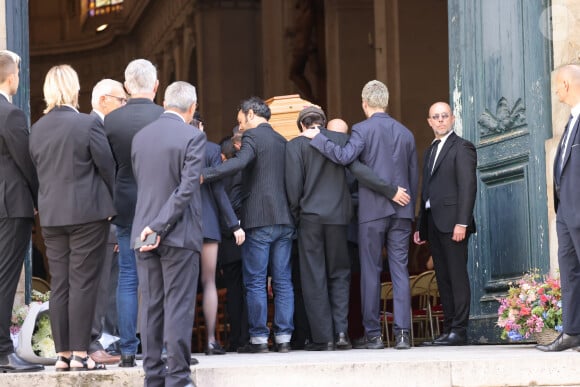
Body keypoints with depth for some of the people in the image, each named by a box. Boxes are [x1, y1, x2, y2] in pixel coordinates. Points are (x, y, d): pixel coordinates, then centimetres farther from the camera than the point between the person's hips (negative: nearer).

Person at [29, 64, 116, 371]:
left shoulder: (37, 129, 6)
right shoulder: (88, 124, -10)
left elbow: (37, 170, 13)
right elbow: (107, 166, -5)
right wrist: (113, 203, 9)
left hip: (51, 215, 5)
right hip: (88, 212, -5)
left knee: (59, 285, 8)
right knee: (83, 283, -2)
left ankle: (62, 354, 9)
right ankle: (80, 354, -3)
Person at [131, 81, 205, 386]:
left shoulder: (140, 137, 8)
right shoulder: (192, 137, -9)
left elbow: (139, 182, 13)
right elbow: (187, 188, -16)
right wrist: (160, 226, -15)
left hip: (144, 232, 5)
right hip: (179, 234, -5)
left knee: (151, 305, 8)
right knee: (179, 307, -3)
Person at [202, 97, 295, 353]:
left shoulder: (253, 136, -6)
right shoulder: (282, 141, 18)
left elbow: (239, 163, -25)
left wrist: (204, 176, -29)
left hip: (259, 220, -7)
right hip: (284, 218, 7)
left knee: (255, 282, -2)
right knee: (283, 281, 6)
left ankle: (258, 339, -3)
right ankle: (283, 338, 5)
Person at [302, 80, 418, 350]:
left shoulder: (363, 129, -6)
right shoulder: (405, 133, 11)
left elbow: (344, 156, -21)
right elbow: (413, 176, 15)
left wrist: (317, 137, -9)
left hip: (372, 210, -4)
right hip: (401, 210, 4)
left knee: (370, 271, 1)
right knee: (400, 269, 3)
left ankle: (372, 334, 2)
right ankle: (402, 332, -3)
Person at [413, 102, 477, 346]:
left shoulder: (462, 147, -3)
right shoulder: (431, 151, 22)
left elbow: (468, 186, -12)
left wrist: (461, 222, -19)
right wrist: (420, 225, 15)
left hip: (452, 223, -8)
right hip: (433, 223, 8)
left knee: (457, 276, -7)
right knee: (443, 278, 7)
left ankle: (459, 331, -8)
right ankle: (448, 329, 8)